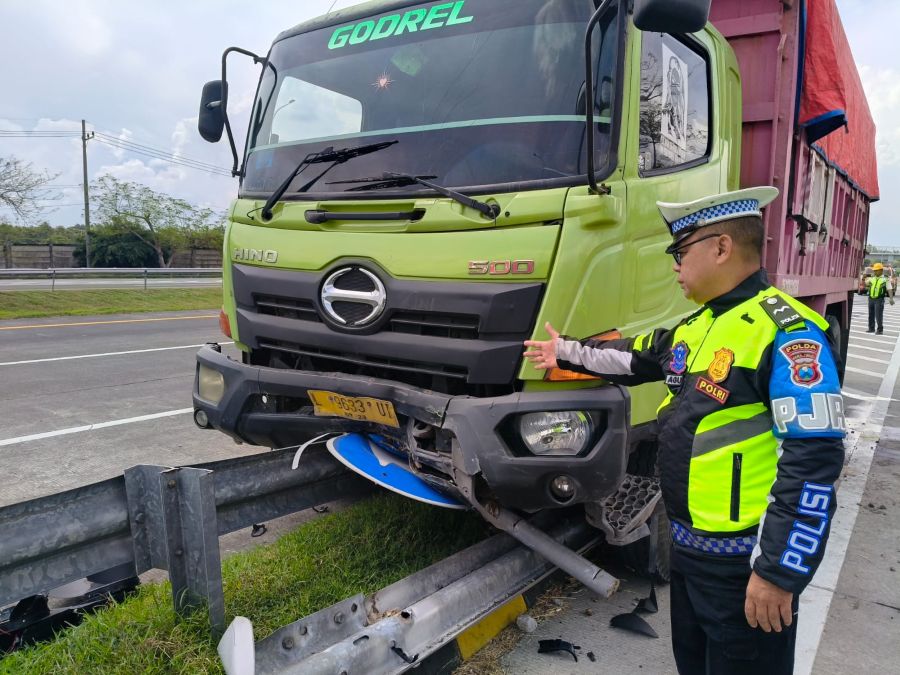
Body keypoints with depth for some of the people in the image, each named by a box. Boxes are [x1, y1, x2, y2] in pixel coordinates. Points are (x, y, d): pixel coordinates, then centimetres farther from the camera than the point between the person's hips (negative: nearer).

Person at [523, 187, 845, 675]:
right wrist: (566, 352, 28)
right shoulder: (696, 328, 9)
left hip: (743, 562, -8)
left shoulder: (787, 331, -20)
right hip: (687, 545, 9)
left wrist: (778, 570, -24)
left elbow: (812, 459, -24)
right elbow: (635, 357, 26)